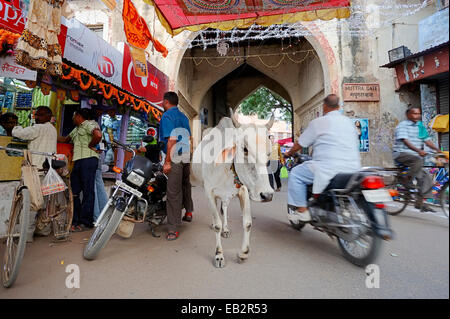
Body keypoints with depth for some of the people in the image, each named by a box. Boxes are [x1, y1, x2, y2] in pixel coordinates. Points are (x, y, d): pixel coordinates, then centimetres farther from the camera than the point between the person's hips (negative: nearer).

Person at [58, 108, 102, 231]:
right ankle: (75, 220, 16)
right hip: (78, 161, 10)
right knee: (74, 192, 8)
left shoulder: (89, 124, -1)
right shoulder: (76, 130, 30)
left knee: (88, 191, -8)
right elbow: (65, 140, 42)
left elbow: (98, 135, -22)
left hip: (88, 159, -10)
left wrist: (90, 146, -10)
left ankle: (86, 222, -4)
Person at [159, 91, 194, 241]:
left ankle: (173, 229, 4)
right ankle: (188, 212, 39)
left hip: (175, 157, -8)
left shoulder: (167, 116, -8)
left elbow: (172, 140, -18)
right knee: (185, 184, 26)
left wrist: (167, 161, -17)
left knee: (173, 192, -3)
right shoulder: (183, 116, 16)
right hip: (186, 156, 8)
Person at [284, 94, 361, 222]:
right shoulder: (349, 122, 17)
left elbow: (299, 144, 3)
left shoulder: (318, 122, -1)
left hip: (330, 168, -7)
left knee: (295, 173, 5)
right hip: (353, 169, 8)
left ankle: (302, 211, 3)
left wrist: (289, 153, 23)